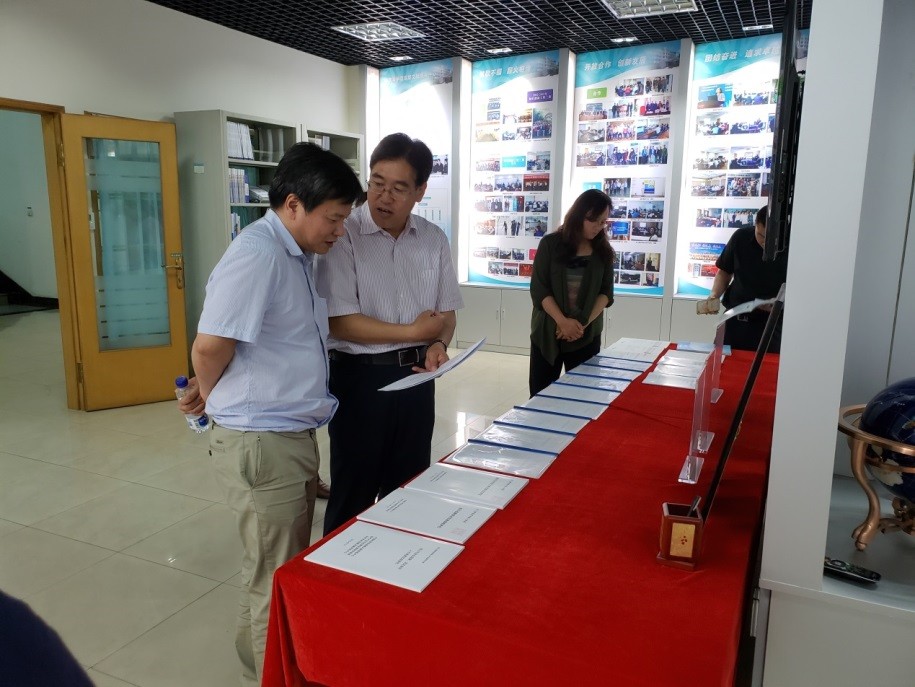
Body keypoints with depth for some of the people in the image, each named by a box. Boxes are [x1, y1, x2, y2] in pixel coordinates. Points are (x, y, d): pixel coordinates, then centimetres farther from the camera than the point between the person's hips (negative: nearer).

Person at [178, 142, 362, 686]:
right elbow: (210, 346, -21)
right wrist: (210, 397, -4)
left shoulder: (299, 255, 9)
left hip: (294, 434, 9)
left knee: (295, 569, 23)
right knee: (273, 584, 7)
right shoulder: (257, 255, -21)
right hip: (260, 442, -9)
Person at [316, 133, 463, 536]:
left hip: (416, 376, 5)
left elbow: (447, 311, 10)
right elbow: (340, 322, -17)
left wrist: (439, 344, -12)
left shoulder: (434, 240, 3)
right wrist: (414, 331, -13)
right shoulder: (344, 236, -12)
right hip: (360, 377, -4)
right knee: (353, 493, 9)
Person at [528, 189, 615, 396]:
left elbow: (606, 293, 2)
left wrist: (584, 323, -13)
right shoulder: (551, 244, -2)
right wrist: (563, 321, -18)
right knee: (541, 396, 3)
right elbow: (539, 289, -7)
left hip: (587, 335, 2)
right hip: (548, 332, -2)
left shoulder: (603, 251, 6)